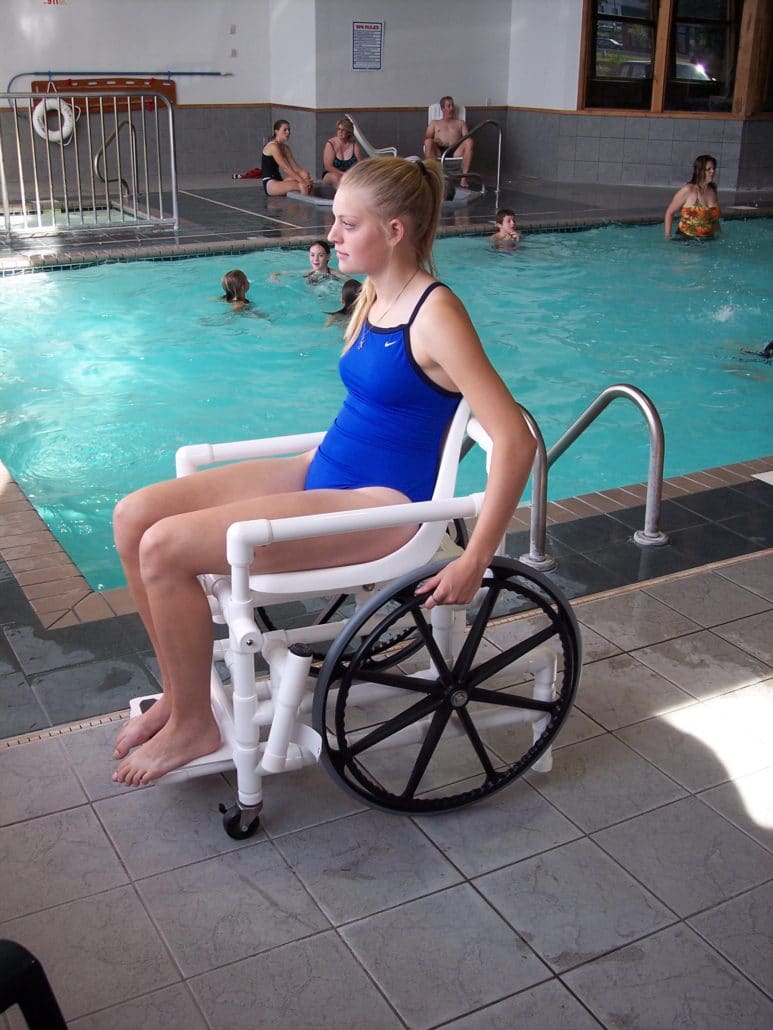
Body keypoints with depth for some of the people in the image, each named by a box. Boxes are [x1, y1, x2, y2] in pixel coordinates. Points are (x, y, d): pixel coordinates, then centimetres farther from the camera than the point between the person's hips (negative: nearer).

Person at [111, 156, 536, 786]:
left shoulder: (435, 315, -18)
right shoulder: (374, 298, 9)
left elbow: (516, 441, -22)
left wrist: (474, 562, -23)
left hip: (381, 504, -9)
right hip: (324, 473, 9)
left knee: (165, 547, -19)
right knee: (135, 517, -1)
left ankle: (194, 725, 3)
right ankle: (180, 691, 14)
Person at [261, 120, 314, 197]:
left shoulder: (285, 148, 15)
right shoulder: (273, 146, -12)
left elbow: (295, 166, 4)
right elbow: (285, 168, -20)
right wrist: (302, 181, -25)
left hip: (279, 181, 9)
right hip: (270, 184, -9)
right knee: (302, 186, -29)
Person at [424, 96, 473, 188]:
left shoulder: (460, 123, 30)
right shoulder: (434, 122, 29)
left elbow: (466, 138, 16)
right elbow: (426, 139, 15)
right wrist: (434, 141, -8)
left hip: (456, 152, 1)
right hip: (438, 151, 0)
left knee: (469, 142, -30)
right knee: (428, 142, -32)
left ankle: (463, 178, -37)